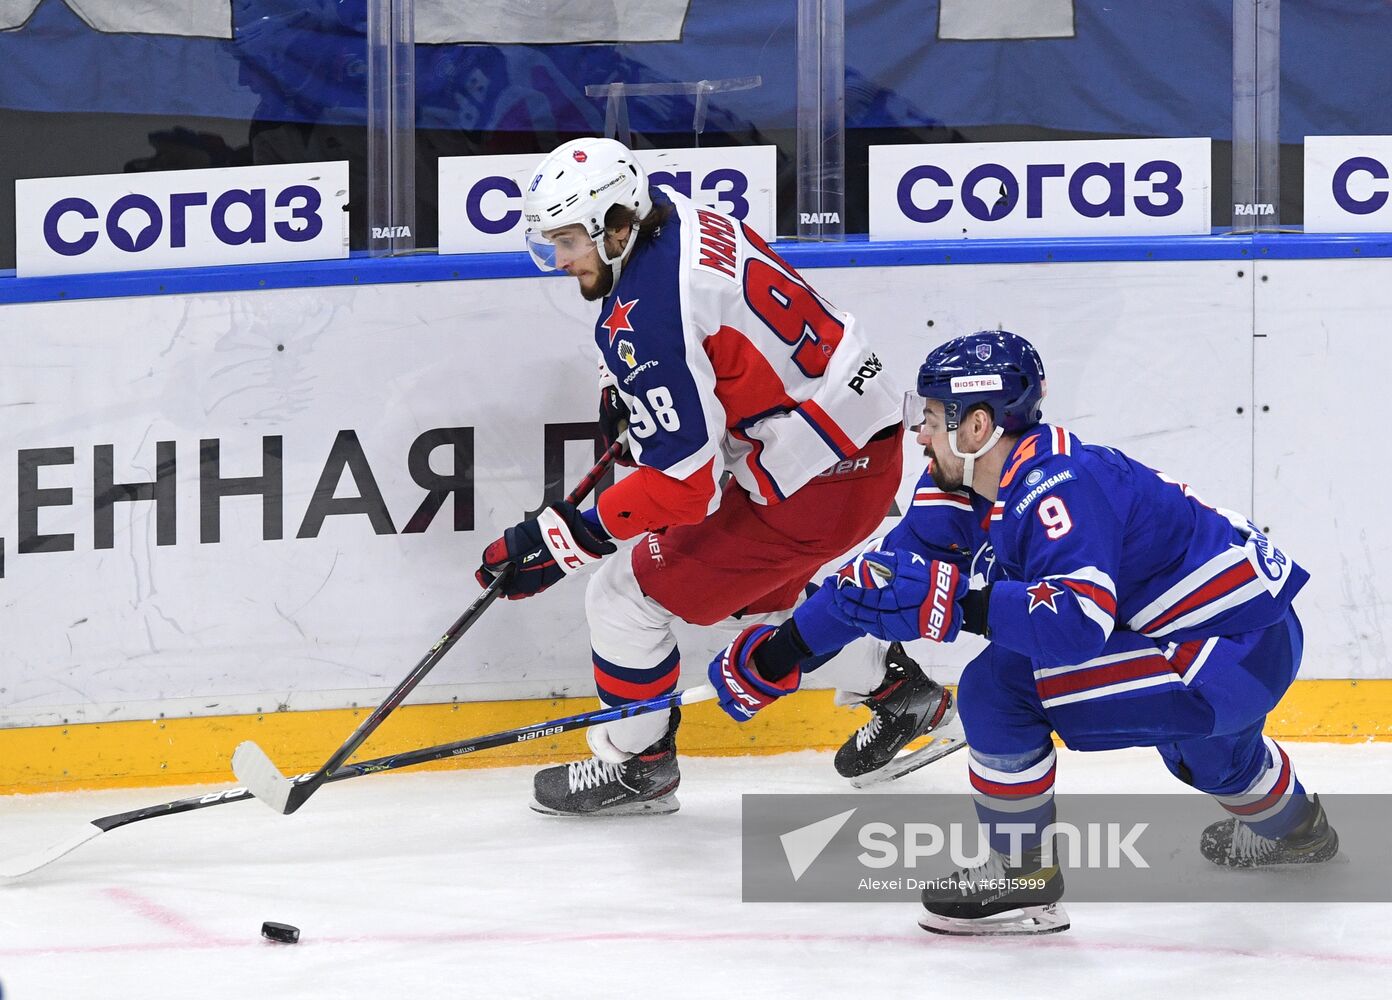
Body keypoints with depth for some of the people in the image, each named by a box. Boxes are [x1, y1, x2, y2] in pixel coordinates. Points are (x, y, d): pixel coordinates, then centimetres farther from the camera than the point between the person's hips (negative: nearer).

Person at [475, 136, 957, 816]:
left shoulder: (642, 320, -26)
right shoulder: (676, 216, 1)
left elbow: (684, 484, -25)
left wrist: (561, 539, -22)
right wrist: (621, 387, 17)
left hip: (812, 485, -10)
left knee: (626, 596, 1)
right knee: (768, 586, 35)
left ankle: (635, 767, 17)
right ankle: (899, 695, 49)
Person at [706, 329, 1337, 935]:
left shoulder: (1059, 486, -25)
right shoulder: (965, 485, 3)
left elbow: (1077, 626, -36)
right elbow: (889, 569, 11)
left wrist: (951, 600, -37)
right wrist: (782, 649, 13)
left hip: (1240, 650, -10)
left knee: (999, 687, -19)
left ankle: (1022, 881, -5)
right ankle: (1289, 825, 70)